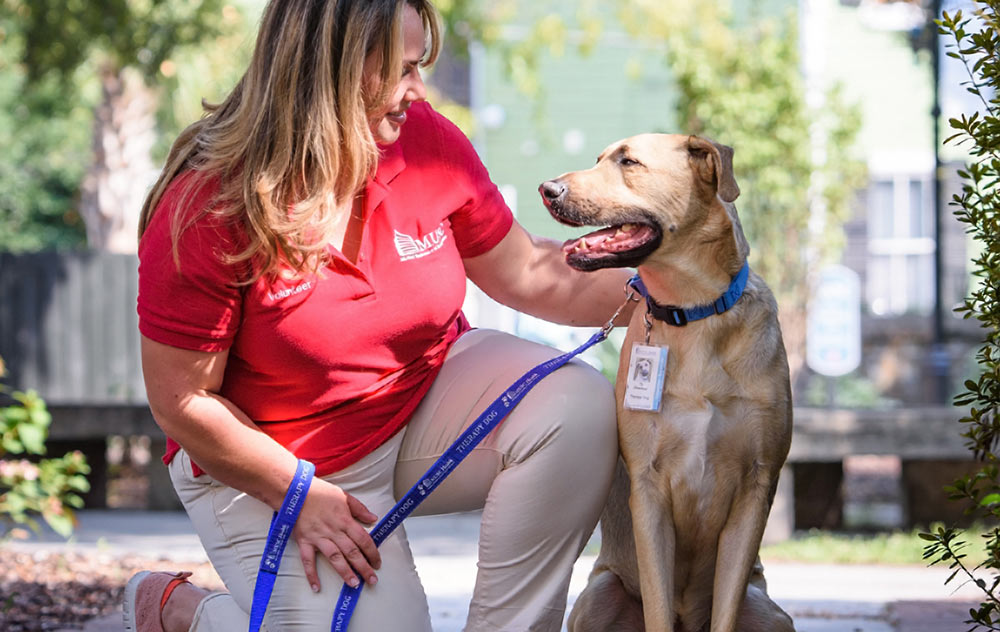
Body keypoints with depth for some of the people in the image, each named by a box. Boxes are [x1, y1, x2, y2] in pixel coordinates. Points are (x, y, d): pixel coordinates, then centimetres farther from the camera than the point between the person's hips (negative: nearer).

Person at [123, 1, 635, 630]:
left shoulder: (428, 141, -11)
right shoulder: (205, 212, -25)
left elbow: (527, 273, 2)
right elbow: (182, 400, -18)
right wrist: (303, 496, -17)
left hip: (425, 396, 5)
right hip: (267, 462, -5)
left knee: (577, 405, -20)